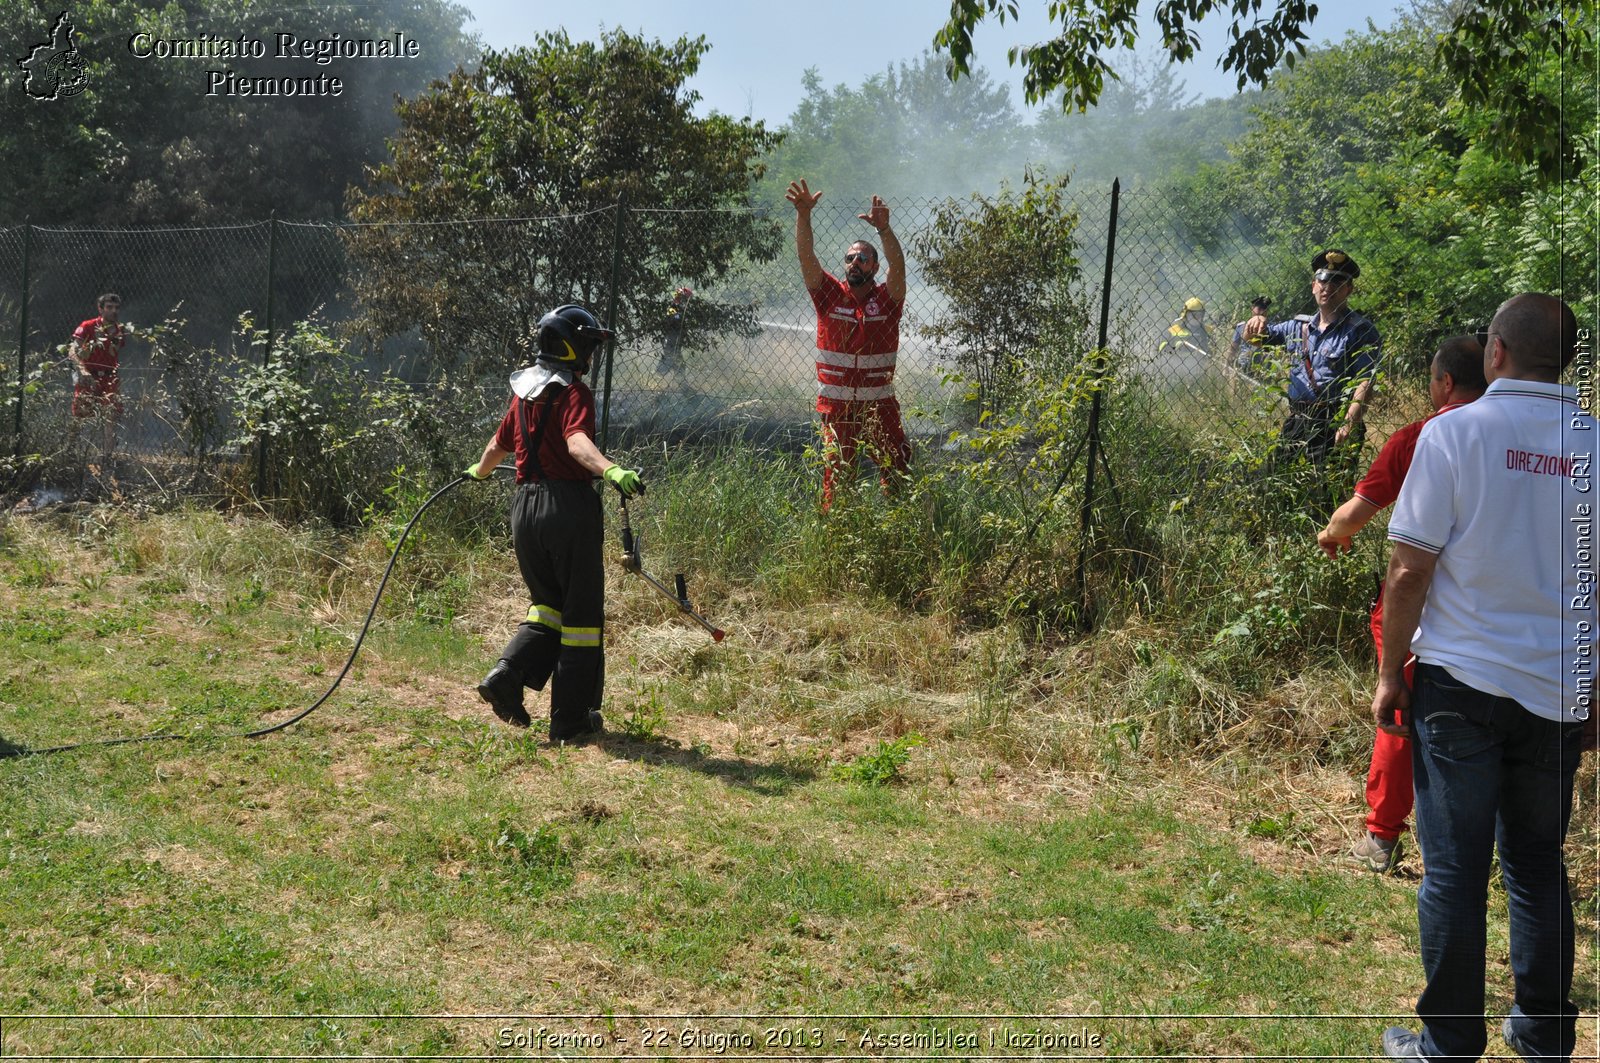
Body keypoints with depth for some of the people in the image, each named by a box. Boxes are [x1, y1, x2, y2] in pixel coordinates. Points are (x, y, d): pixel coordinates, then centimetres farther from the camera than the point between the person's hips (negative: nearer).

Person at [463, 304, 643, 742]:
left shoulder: (523, 390, 14)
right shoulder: (573, 391, -8)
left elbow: (498, 444, 27)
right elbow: (576, 442, -28)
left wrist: (480, 472, 48)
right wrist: (612, 471, -45)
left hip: (524, 506, 7)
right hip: (568, 505, -7)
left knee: (549, 603, 22)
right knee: (582, 612, 4)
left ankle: (507, 673, 0)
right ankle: (571, 719, 7)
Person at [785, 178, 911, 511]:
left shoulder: (887, 297, 1)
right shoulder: (830, 294, 3)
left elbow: (898, 265, -18)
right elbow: (806, 257, -9)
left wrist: (883, 228, -35)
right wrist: (803, 215, -24)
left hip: (880, 407, 0)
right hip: (836, 407, 1)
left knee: (898, 475, 1)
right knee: (835, 478, 6)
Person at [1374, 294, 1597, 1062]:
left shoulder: (1454, 434, -9)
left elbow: (1410, 571, -10)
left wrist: (1389, 675, 0)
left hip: (1461, 682, -3)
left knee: (1454, 869, 4)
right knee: (1538, 866, 16)